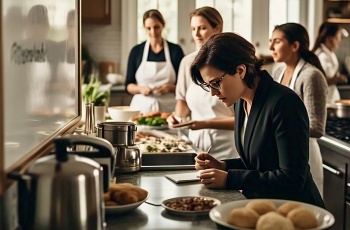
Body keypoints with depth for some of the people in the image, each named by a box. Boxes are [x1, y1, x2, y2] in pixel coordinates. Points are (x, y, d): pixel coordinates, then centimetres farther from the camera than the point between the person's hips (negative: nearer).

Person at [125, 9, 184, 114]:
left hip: (167, 108, 0)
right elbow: (128, 85, 8)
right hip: (141, 106, 1)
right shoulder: (136, 51, 5)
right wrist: (141, 89, -12)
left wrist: (171, 87, -13)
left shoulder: (175, 50, 3)